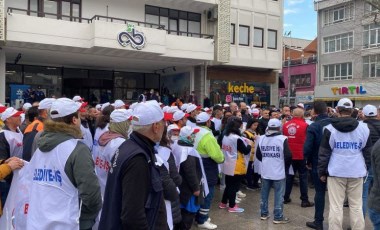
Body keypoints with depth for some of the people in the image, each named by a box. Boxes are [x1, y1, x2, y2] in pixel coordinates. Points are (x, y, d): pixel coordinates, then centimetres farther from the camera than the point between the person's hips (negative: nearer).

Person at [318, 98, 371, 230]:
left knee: (336, 206, 2)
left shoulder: (330, 128, -4)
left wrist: (322, 172, 6)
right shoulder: (363, 128, 3)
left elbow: (324, 153, -2)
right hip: (356, 172, 2)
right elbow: (368, 152, 10)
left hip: (336, 172, -2)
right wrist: (366, 169, 21)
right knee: (357, 206, 9)